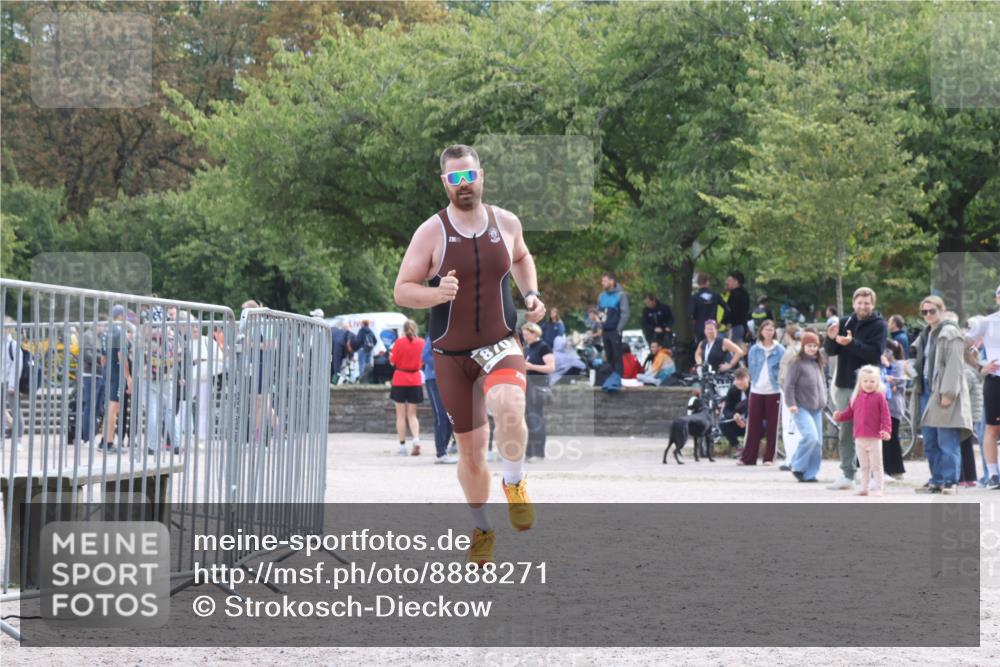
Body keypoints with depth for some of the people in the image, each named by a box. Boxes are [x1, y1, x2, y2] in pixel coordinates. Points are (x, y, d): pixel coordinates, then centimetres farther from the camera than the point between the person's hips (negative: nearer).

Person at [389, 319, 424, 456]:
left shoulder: (399, 343, -10)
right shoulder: (421, 343, -2)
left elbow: (392, 361, -6)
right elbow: (423, 362, 7)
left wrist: (391, 352, 10)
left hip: (400, 381, -2)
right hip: (415, 381, 2)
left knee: (401, 415, 5)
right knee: (412, 414, 9)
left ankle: (402, 445, 3)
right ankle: (416, 438, -15)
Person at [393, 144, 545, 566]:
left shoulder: (506, 223, 1)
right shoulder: (431, 232, -7)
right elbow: (401, 291, -6)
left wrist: (531, 294, 7)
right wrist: (436, 294, -25)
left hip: (500, 345, 0)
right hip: (451, 353, 0)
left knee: (509, 410, -33)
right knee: (470, 449, 8)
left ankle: (514, 483, -6)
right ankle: (481, 528, 31)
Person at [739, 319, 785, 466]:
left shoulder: (780, 350, 1)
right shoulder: (754, 350, 7)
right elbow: (752, 369, 11)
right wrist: (755, 381, 2)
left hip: (773, 391, -2)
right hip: (756, 390, 2)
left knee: (772, 425, 1)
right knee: (753, 425, 0)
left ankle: (769, 457, 6)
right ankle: (748, 457, 2)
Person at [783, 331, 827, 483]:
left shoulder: (817, 363, 14)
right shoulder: (797, 363, -8)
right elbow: (789, 384, -11)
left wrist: (823, 400, 15)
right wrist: (791, 404, -17)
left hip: (816, 409, 8)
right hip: (801, 408, -8)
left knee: (817, 442, 4)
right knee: (810, 436, -22)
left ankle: (810, 473, 11)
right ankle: (796, 466, -6)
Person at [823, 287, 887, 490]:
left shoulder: (878, 325, -2)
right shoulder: (844, 323, 11)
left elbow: (876, 353, -15)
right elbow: (830, 352, 10)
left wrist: (852, 343, -25)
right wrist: (831, 338, -11)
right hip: (844, 384, 5)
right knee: (845, 433, 8)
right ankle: (847, 475, 14)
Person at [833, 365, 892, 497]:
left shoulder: (879, 397, -5)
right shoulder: (856, 397, 8)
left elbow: (885, 415, -8)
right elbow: (849, 413, 14)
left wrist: (886, 430, -19)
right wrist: (839, 416, -5)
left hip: (874, 438, -5)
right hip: (859, 438, 5)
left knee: (876, 465, 1)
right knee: (864, 466, 13)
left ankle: (878, 488, 6)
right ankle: (864, 487, 20)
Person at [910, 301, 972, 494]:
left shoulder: (950, 333, -6)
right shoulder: (925, 335, 20)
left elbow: (955, 365, -14)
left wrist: (948, 393, -20)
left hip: (943, 394, -9)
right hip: (926, 391, 9)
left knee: (947, 442, -9)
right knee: (930, 443, 8)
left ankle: (950, 482, -8)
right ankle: (936, 480, 13)